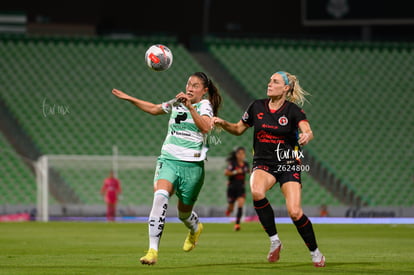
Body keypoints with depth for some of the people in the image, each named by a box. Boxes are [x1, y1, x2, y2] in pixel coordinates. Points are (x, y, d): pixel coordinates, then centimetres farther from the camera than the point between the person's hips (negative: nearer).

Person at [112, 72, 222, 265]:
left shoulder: (204, 105, -1)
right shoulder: (176, 103, 14)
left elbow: (206, 127, -23)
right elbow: (154, 109, 32)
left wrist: (190, 107, -31)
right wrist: (129, 99, 29)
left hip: (192, 164, -3)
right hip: (168, 160, 3)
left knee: (184, 211, 9)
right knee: (160, 196, -25)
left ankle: (195, 229, 50)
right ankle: (153, 250, -29)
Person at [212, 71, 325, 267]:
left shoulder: (292, 110, -8)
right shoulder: (257, 107, 3)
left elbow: (308, 132, -24)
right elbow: (238, 129, 16)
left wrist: (306, 136, -48)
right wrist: (222, 123, -3)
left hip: (288, 165, -2)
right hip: (263, 164, 2)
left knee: (295, 212, -15)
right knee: (257, 192, -32)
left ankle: (315, 252, 11)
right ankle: (274, 241, -15)